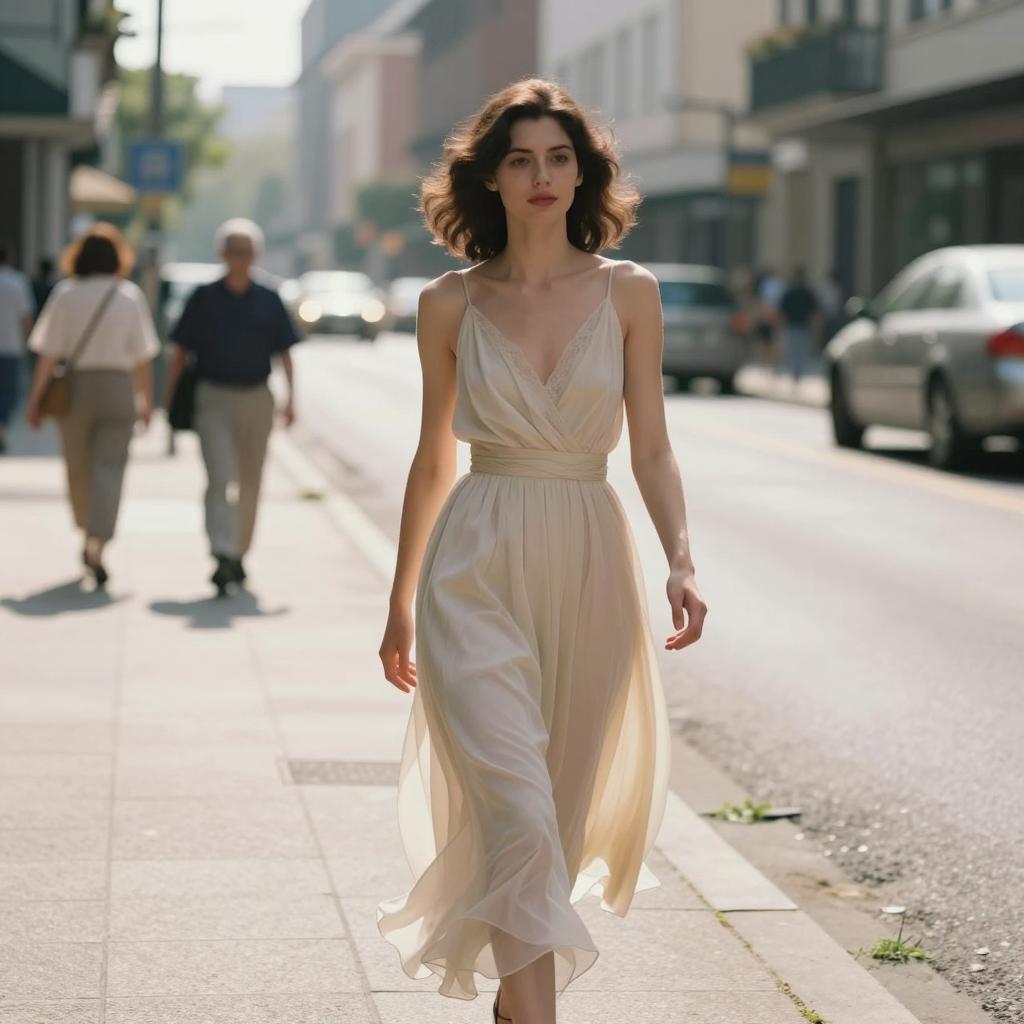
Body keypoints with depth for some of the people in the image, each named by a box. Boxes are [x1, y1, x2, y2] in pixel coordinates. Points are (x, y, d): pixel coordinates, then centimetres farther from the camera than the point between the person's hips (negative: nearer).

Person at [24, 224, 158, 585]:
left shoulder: (65, 294, -2)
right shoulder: (130, 295, -2)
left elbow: (48, 353, -5)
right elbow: (142, 356, 0)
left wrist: (36, 397, 1)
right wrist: (146, 399, 10)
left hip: (72, 386, 1)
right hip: (117, 386, -1)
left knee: (78, 467, 16)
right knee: (109, 467, -3)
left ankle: (89, 535, 31)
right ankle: (97, 544, -18)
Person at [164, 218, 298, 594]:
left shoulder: (269, 301, 6)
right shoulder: (203, 298, 1)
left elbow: (284, 353, 6)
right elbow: (181, 351, 4)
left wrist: (290, 397, -4)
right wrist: (169, 398, -1)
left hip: (257, 399, 3)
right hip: (214, 398, -3)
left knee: (250, 482, 10)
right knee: (219, 478, -15)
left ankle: (240, 553, 24)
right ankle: (222, 556, -25)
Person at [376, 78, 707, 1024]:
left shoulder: (628, 293, 3)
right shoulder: (451, 303, 2)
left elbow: (652, 450, 2)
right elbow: (434, 458, 11)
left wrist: (680, 562, -14)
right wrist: (402, 602, 14)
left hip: (590, 565, 2)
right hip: (479, 571, -2)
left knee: (561, 813, 13)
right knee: (518, 815, -15)